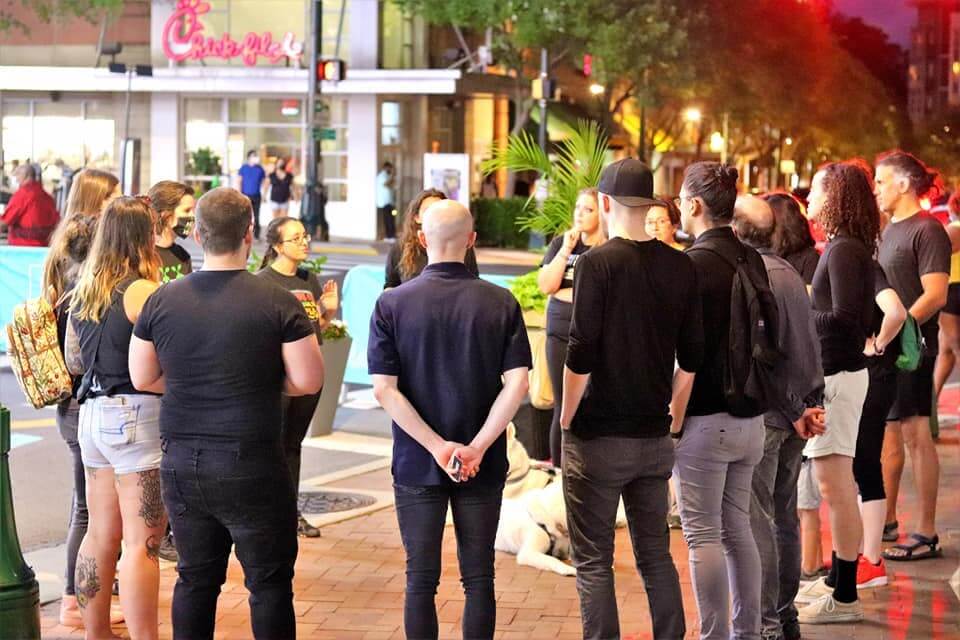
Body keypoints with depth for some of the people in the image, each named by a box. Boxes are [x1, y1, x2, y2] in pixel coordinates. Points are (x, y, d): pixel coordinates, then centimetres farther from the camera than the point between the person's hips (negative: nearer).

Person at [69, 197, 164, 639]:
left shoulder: (83, 292, 11)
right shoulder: (143, 292, -14)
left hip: (93, 411, 8)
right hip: (137, 416, -8)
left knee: (101, 534, 14)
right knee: (141, 543, -6)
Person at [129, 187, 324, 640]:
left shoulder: (162, 300, 0)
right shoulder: (278, 303, -11)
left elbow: (142, 377, 8)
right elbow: (308, 381, -9)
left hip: (182, 465, 4)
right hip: (251, 464, -4)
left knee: (195, 579, 14)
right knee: (269, 584, 6)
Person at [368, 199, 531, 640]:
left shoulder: (392, 303, -6)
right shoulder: (500, 303, -4)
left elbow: (384, 389, -12)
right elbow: (517, 383, -12)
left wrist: (439, 447, -13)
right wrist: (478, 448, -12)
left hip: (416, 465, -1)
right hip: (483, 467, 1)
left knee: (421, 579, 8)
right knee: (479, 578, 9)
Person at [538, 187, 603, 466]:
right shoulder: (561, 243, 11)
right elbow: (546, 285, 1)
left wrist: (566, 293, -5)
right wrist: (566, 250, -6)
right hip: (561, 335, 4)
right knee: (563, 409, 6)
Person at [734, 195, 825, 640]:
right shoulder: (789, 272, 13)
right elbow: (809, 345, 14)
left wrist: (797, 410, -10)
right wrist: (811, 403, 9)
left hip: (761, 414, -9)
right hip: (796, 413, 9)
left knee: (755, 522, -6)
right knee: (783, 516, 16)